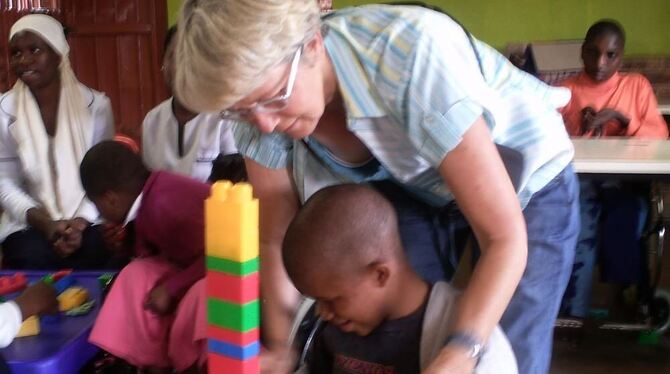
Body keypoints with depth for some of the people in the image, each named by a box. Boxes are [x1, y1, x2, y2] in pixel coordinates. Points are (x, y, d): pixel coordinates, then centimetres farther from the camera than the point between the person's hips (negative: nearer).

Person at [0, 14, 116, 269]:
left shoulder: (96, 105, -1)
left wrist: (81, 221, -18)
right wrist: (46, 224, -18)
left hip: (88, 220, 0)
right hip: (30, 223, 1)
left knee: (90, 256, -31)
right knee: (34, 260, -31)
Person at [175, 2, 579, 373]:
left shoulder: (410, 56, -39)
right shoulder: (258, 98, -22)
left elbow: (505, 237, -35)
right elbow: (278, 240, -10)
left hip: (526, 178, -3)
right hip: (414, 186, 4)